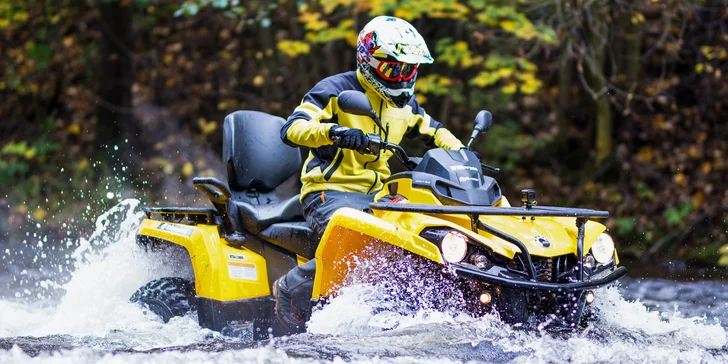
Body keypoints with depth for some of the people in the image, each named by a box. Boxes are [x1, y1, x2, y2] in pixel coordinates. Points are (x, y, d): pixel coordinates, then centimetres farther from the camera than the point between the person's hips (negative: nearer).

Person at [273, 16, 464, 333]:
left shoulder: (405, 104, 15)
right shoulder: (335, 91, -6)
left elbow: (434, 131, 31)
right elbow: (292, 129, -18)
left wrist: (461, 155, 9)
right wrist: (333, 131, -37)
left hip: (377, 194, 7)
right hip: (330, 191, -7)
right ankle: (290, 289, -14)